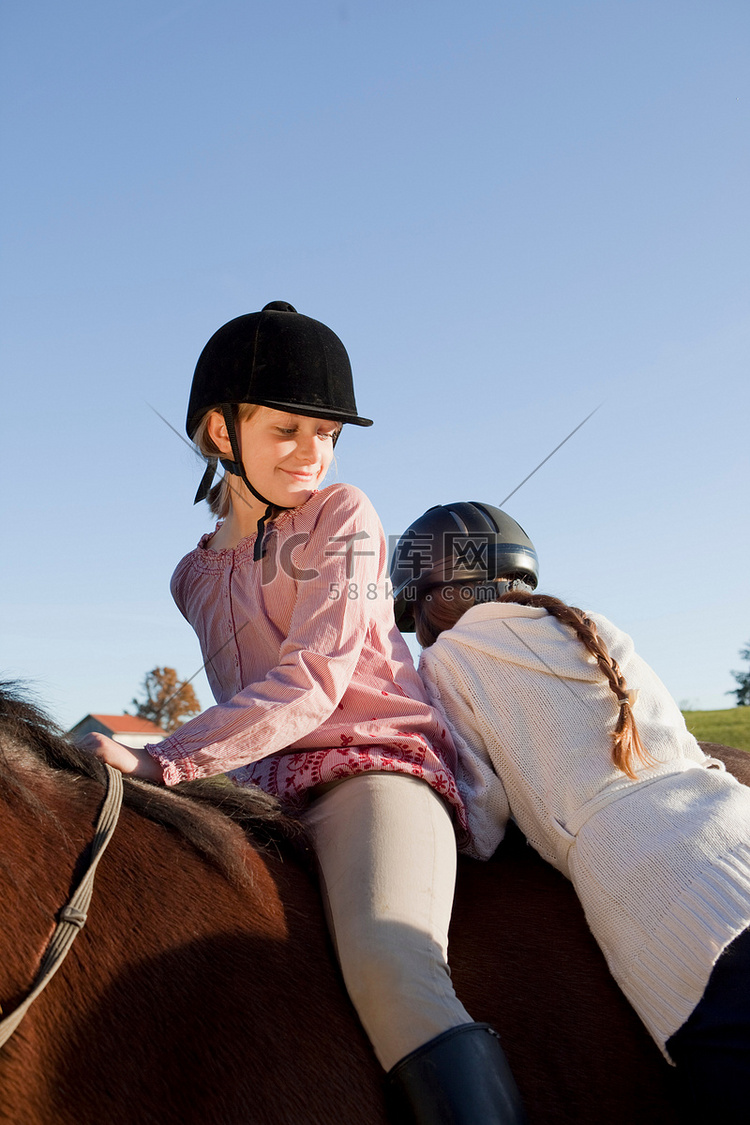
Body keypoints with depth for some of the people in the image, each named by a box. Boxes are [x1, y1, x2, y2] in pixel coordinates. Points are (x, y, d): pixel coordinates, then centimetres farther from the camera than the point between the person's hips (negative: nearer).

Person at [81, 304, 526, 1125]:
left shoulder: (342, 515, -1)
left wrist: (161, 763, -21)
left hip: (370, 761, -6)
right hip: (257, 785, 6)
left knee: (391, 966, -34)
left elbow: (311, 681, -13)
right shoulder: (196, 578, 16)